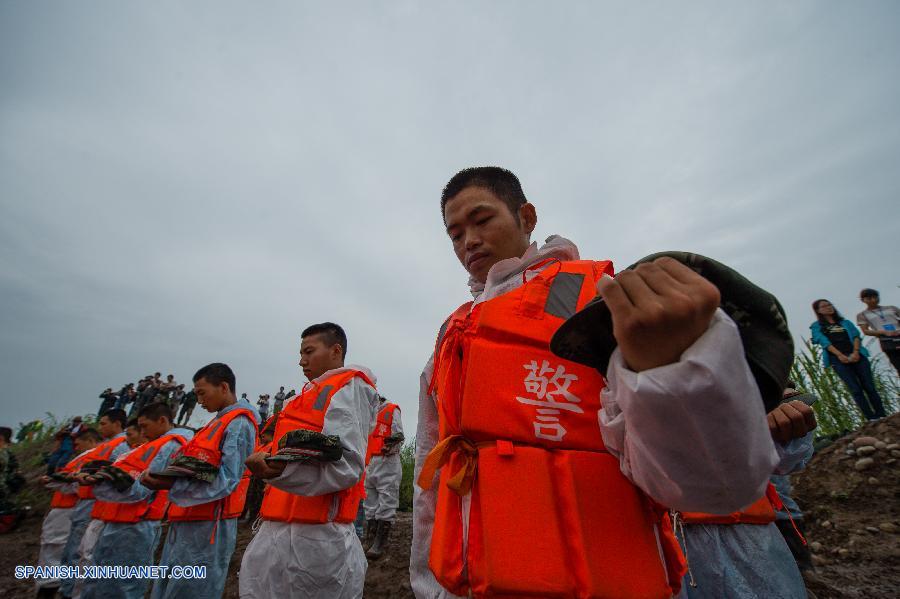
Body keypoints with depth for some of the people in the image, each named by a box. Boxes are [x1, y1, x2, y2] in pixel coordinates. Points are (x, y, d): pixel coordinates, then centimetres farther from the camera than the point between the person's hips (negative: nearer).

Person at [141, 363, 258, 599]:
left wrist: (172, 485, -22)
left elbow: (226, 481, -22)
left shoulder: (239, 423, -15)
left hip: (207, 525, -9)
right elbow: (194, 470, 18)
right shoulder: (219, 421, 15)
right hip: (187, 522, 9)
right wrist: (164, 478, 2)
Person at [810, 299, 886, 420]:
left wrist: (856, 352, -10)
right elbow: (824, 342, -2)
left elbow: (856, 336, 8)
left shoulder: (845, 322, 23)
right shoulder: (816, 326, 11)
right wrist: (840, 355, -16)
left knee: (870, 387, -3)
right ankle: (873, 419, -8)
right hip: (838, 359, -3)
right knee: (856, 390, -9)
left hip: (857, 356, 3)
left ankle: (882, 417, 0)